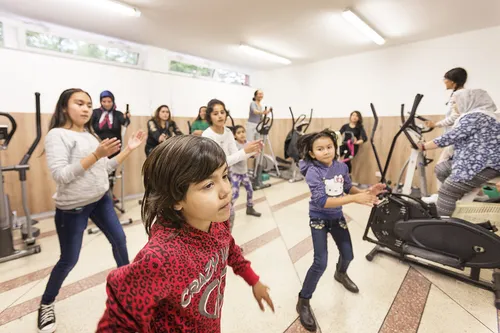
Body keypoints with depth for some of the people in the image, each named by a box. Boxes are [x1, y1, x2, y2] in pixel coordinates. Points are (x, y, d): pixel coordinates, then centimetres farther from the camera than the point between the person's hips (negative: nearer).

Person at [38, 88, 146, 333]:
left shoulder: (90, 134, 7)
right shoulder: (57, 135, -13)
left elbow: (106, 168, 9)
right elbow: (60, 176, -23)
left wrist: (129, 149, 0)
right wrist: (96, 155, -30)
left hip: (100, 200, 6)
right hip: (72, 208, -6)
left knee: (119, 240, 11)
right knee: (69, 260, 6)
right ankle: (46, 304, 34)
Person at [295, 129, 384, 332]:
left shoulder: (342, 167, -9)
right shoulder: (313, 172, -26)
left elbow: (348, 188, 5)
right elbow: (322, 201, -34)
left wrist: (366, 191, -14)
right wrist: (354, 199, -38)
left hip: (337, 217, 6)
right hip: (319, 218, -6)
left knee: (348, 254, 20)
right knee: (321, 263, -9)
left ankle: (340, 274, 57)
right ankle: (303, 302, 12)